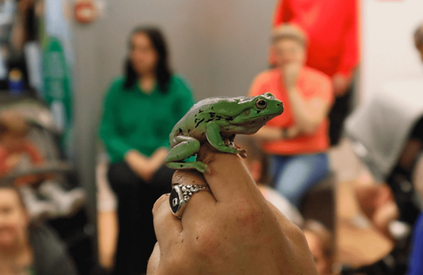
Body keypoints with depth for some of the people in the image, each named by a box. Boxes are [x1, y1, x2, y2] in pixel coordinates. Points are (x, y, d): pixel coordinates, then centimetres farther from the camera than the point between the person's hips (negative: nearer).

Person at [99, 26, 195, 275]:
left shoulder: (178, 87, 10)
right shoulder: (118, 88, 14)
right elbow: (108, 132, 7)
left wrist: (159, 156, -14)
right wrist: (133, 157, -11)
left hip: (168, 159, -1)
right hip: (127, 159, 1)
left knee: (162, 181, -35)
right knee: (128, 182, -34)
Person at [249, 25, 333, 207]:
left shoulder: (319, 82, -4)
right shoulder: (263, 81, 5)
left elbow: (310, 126, -18)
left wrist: (292, 87, -13)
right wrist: (286, 133, -12)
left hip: (309, 156, -3)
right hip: (271, 156, 3)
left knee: (286, 191, -34)